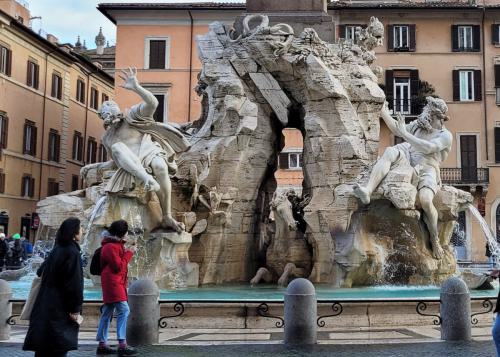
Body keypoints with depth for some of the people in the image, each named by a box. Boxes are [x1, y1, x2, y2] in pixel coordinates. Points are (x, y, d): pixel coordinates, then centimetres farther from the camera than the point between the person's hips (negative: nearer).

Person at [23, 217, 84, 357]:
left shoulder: (57, 250, 9)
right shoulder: (72, 253, -16)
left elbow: (41, 271, 18)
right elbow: (74, 283, -18)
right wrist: (75, 309, -13)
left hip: (46, 305, 8)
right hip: (60, 307, -8)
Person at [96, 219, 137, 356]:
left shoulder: (115, 244, 18)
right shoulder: (110, 247, -15)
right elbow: (118, 266, -18)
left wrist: (126, 251, 7)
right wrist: (129, 253, -12)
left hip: (116, 283, 11)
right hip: (113, 283, -11)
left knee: (107, 313, 12)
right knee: (123, 310, -16)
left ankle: (102, 344, 17)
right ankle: (122, 345, -19)